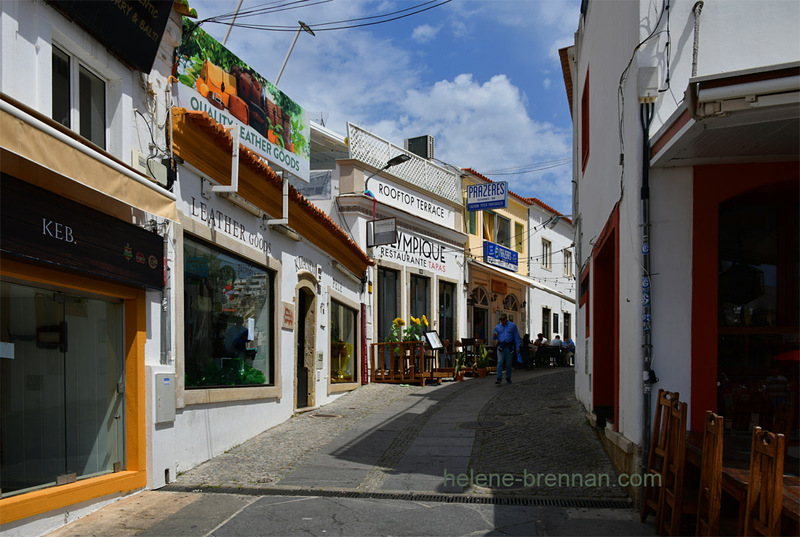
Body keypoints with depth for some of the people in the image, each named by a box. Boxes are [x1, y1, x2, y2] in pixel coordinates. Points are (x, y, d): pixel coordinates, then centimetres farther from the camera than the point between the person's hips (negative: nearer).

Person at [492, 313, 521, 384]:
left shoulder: (512, 326, 5)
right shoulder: (497, 327, 12)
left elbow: (517, 337, 2)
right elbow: (493, 337, 17)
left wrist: (517, 347, -6)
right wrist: (494, 336, -9)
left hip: (509, 347, -1)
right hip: (500, 347, 1)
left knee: (508, 364, 3)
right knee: (499, 362, -12)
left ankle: (508, 379, 14)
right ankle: (499, 379, -15)